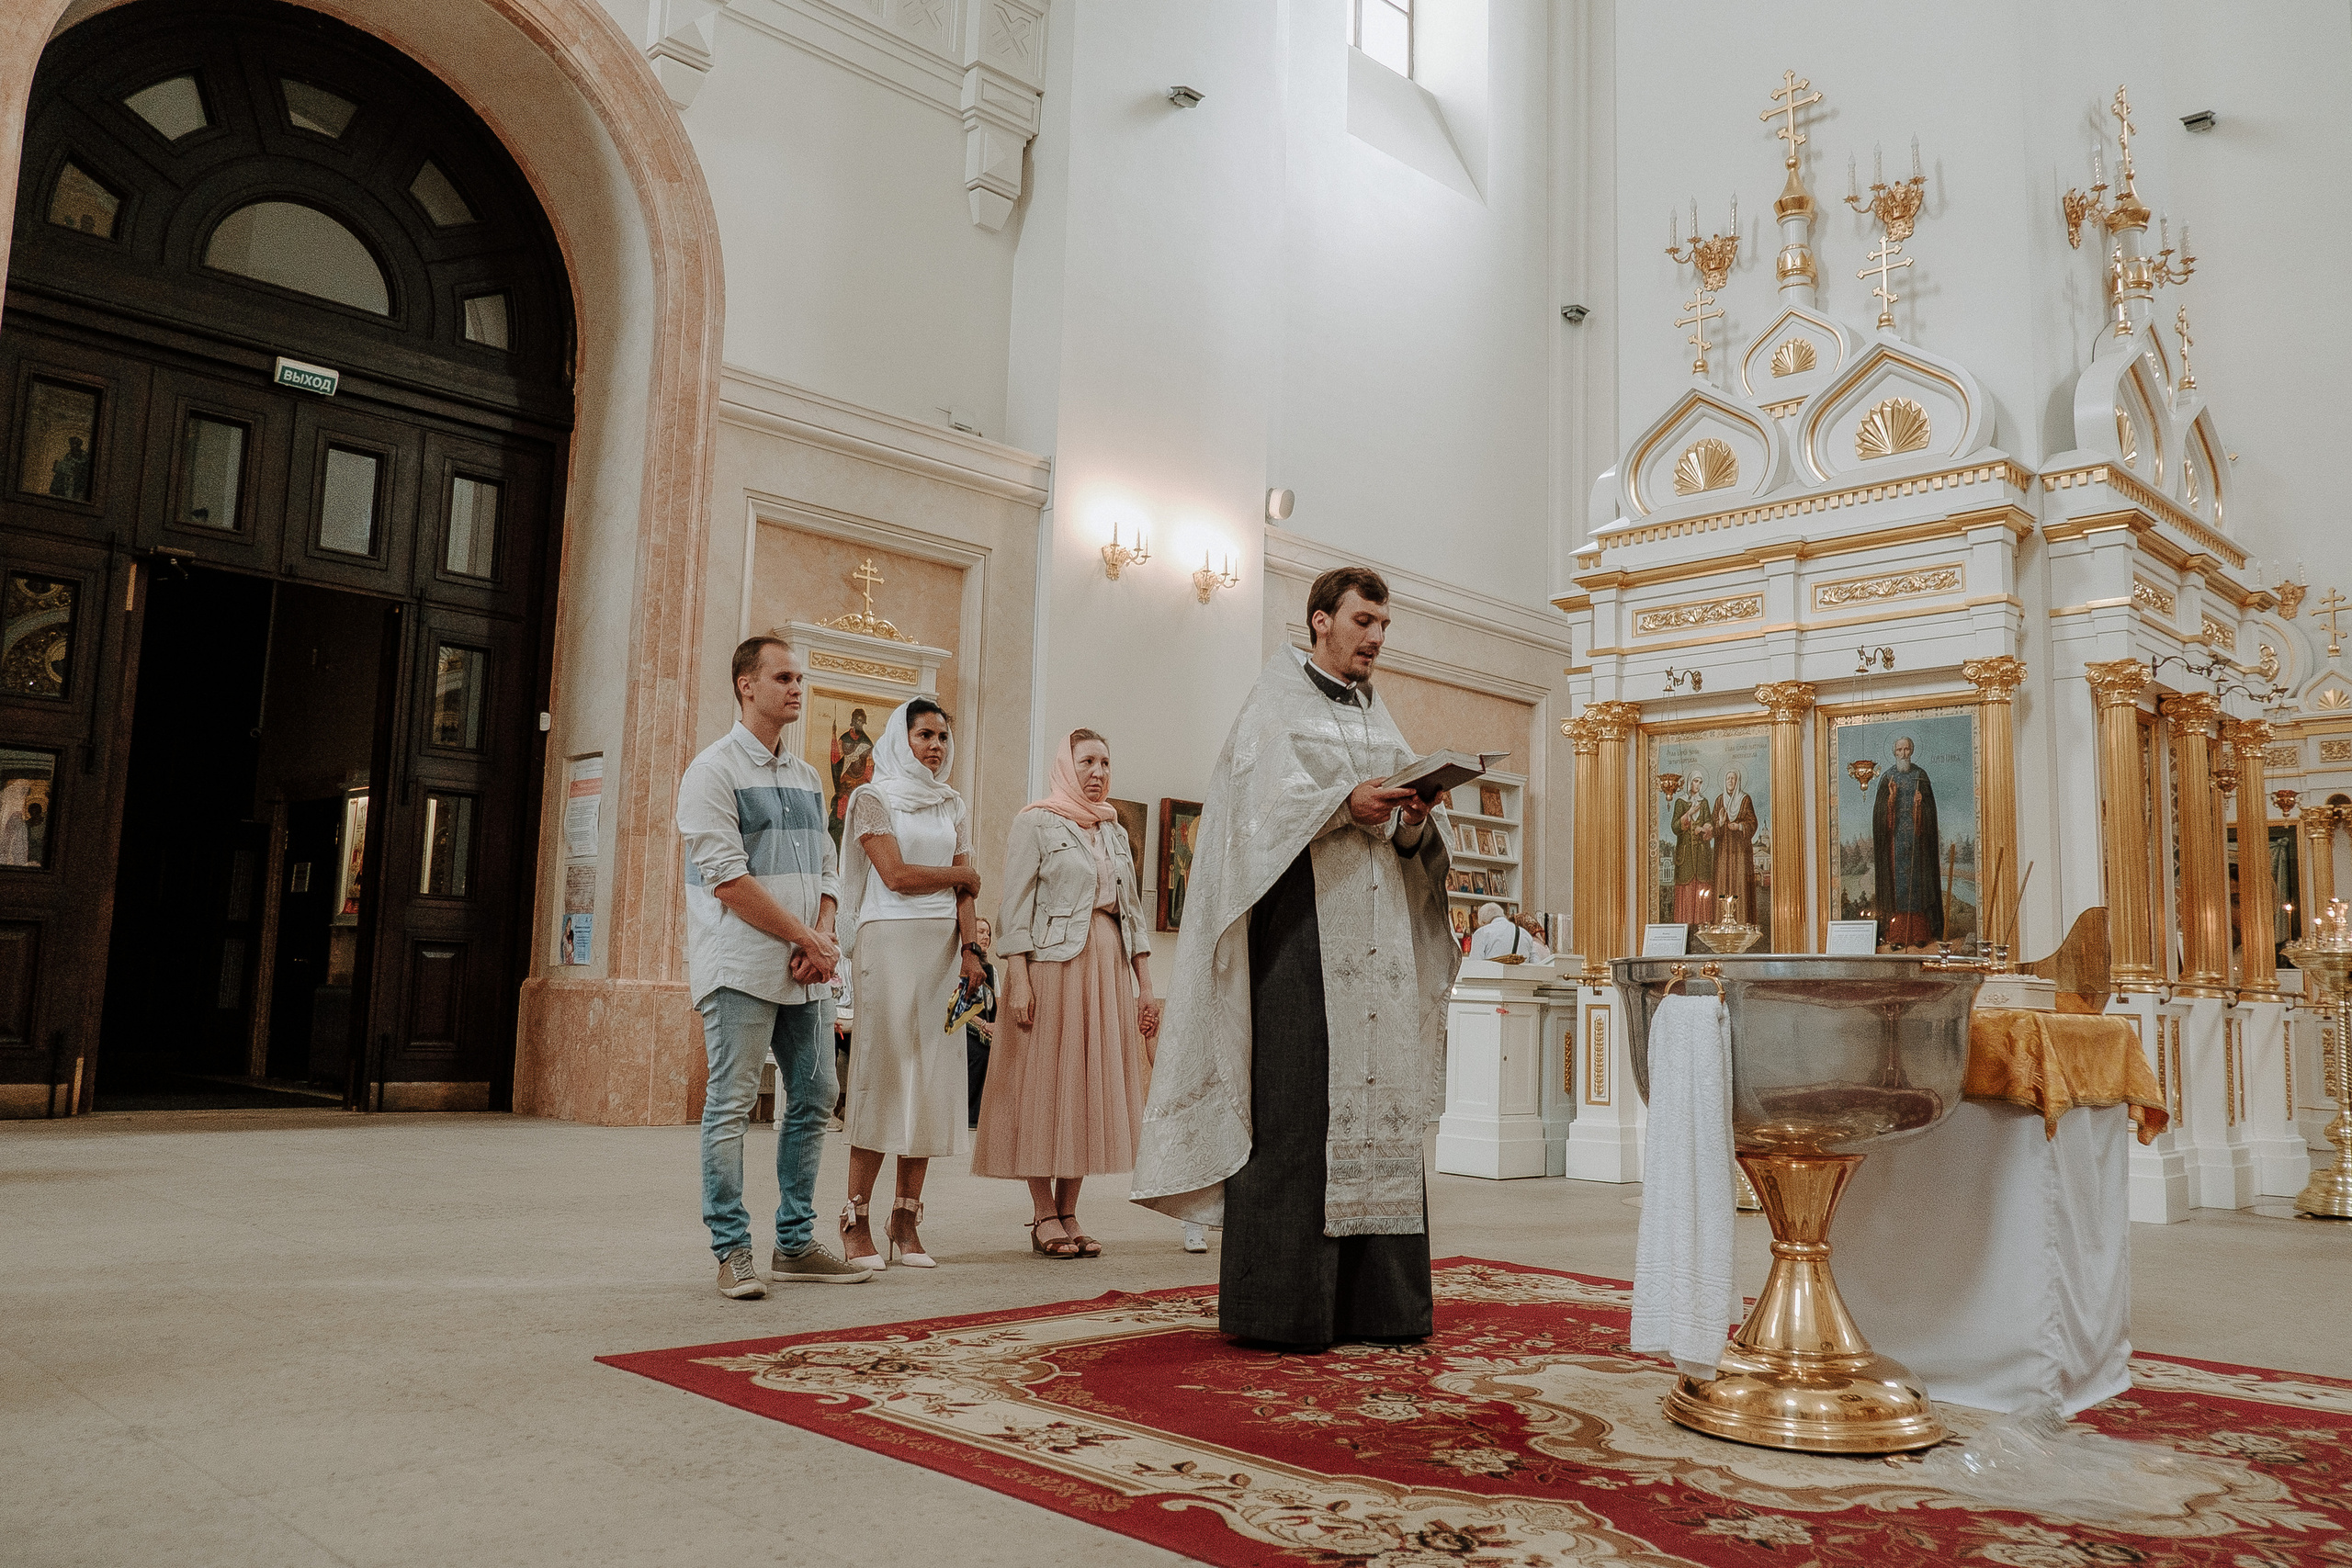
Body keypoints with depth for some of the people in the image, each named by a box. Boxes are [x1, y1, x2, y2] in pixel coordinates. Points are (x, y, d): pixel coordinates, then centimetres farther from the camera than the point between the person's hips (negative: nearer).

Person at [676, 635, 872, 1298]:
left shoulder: (806, 777, 18)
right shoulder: (714, 769, -4)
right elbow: (726, 877, -13)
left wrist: (823, 938, -4)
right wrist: (805, 938, -12)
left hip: (803, 969, 7)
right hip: (740, 964, -7)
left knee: (814, 1096, 8)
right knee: (731, 1105, -4)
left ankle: (795, 1243, 19)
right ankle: (733, 1251, 4)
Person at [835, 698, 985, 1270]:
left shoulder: (952, 805, 17)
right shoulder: (874, 798, 2)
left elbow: (964, 893, 9)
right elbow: (895, 874, -9)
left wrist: (971, 949, -5)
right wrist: (963, 875, 3)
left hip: (944, 944, 5)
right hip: (890, 939, -5)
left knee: (933, 1075, 1)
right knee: (883, 1070, -8)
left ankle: (906, 1218, 7)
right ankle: (856, 1220, -1)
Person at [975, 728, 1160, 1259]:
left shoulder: (1116, 832, 18)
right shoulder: (1035, 823, 1)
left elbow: (1133, 911, 18)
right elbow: (1016, 907, -6)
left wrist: (1145, 986, 11)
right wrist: (1018, 981, -15)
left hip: (1109, 966, 6)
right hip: (1052, 963, -6)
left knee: (1092, 1086, 5)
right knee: (1044, 1085, -3)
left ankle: (1067, 1211, 12)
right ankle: (1043, 1215, 4)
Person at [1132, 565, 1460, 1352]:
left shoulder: (1380, 718, 22)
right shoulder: (1278, 697, 5)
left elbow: (1412, 837, 15)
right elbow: (1264, 793, -10)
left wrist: (1412, 823, -7)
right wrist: (1345, 802, -22)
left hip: (1378, 929, 6)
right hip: (1302, 920, -6)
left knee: (1379, 1095, 2)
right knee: (1296, 1105, -9)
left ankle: (1372, 1299, 7)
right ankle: (1283, 1302, -4)